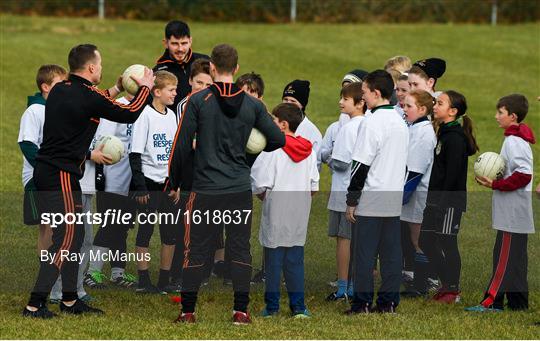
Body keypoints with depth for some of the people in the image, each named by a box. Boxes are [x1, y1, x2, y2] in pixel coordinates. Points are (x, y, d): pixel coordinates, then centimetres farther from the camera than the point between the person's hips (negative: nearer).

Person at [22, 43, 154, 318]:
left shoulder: (60, 90, 10)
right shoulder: (88, 96, -15)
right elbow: (129, 114, -3)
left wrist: (116, 90, 33)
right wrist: (145, 88, 13)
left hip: (46, 171, 9)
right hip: (61, 176, -9)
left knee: (76, 234, 17)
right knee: (65, 238, -6)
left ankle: (70, 300, 23)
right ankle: (35, 304, -9)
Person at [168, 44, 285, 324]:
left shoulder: (197, 101, -6)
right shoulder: (252, 105, 2)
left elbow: (181, 145, -6)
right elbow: (278, 139, 6)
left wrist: (174, 182, 5)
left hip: (205, 189, -2)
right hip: (241, 190, 2)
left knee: (196, 251, 5)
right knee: (240, 249, 8)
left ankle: (187, 311, 8)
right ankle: (241, 311, 7)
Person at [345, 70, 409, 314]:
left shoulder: (372, 122, -14)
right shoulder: (400, 122, 11)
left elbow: (361, 165, -15)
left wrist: (351, 200, -10)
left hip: (370, 202, -7)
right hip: (394, 201, 7)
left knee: (364, 254, -1)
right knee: (391, 252, 8)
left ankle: (362, 303, 0)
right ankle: (388, 302, 10)